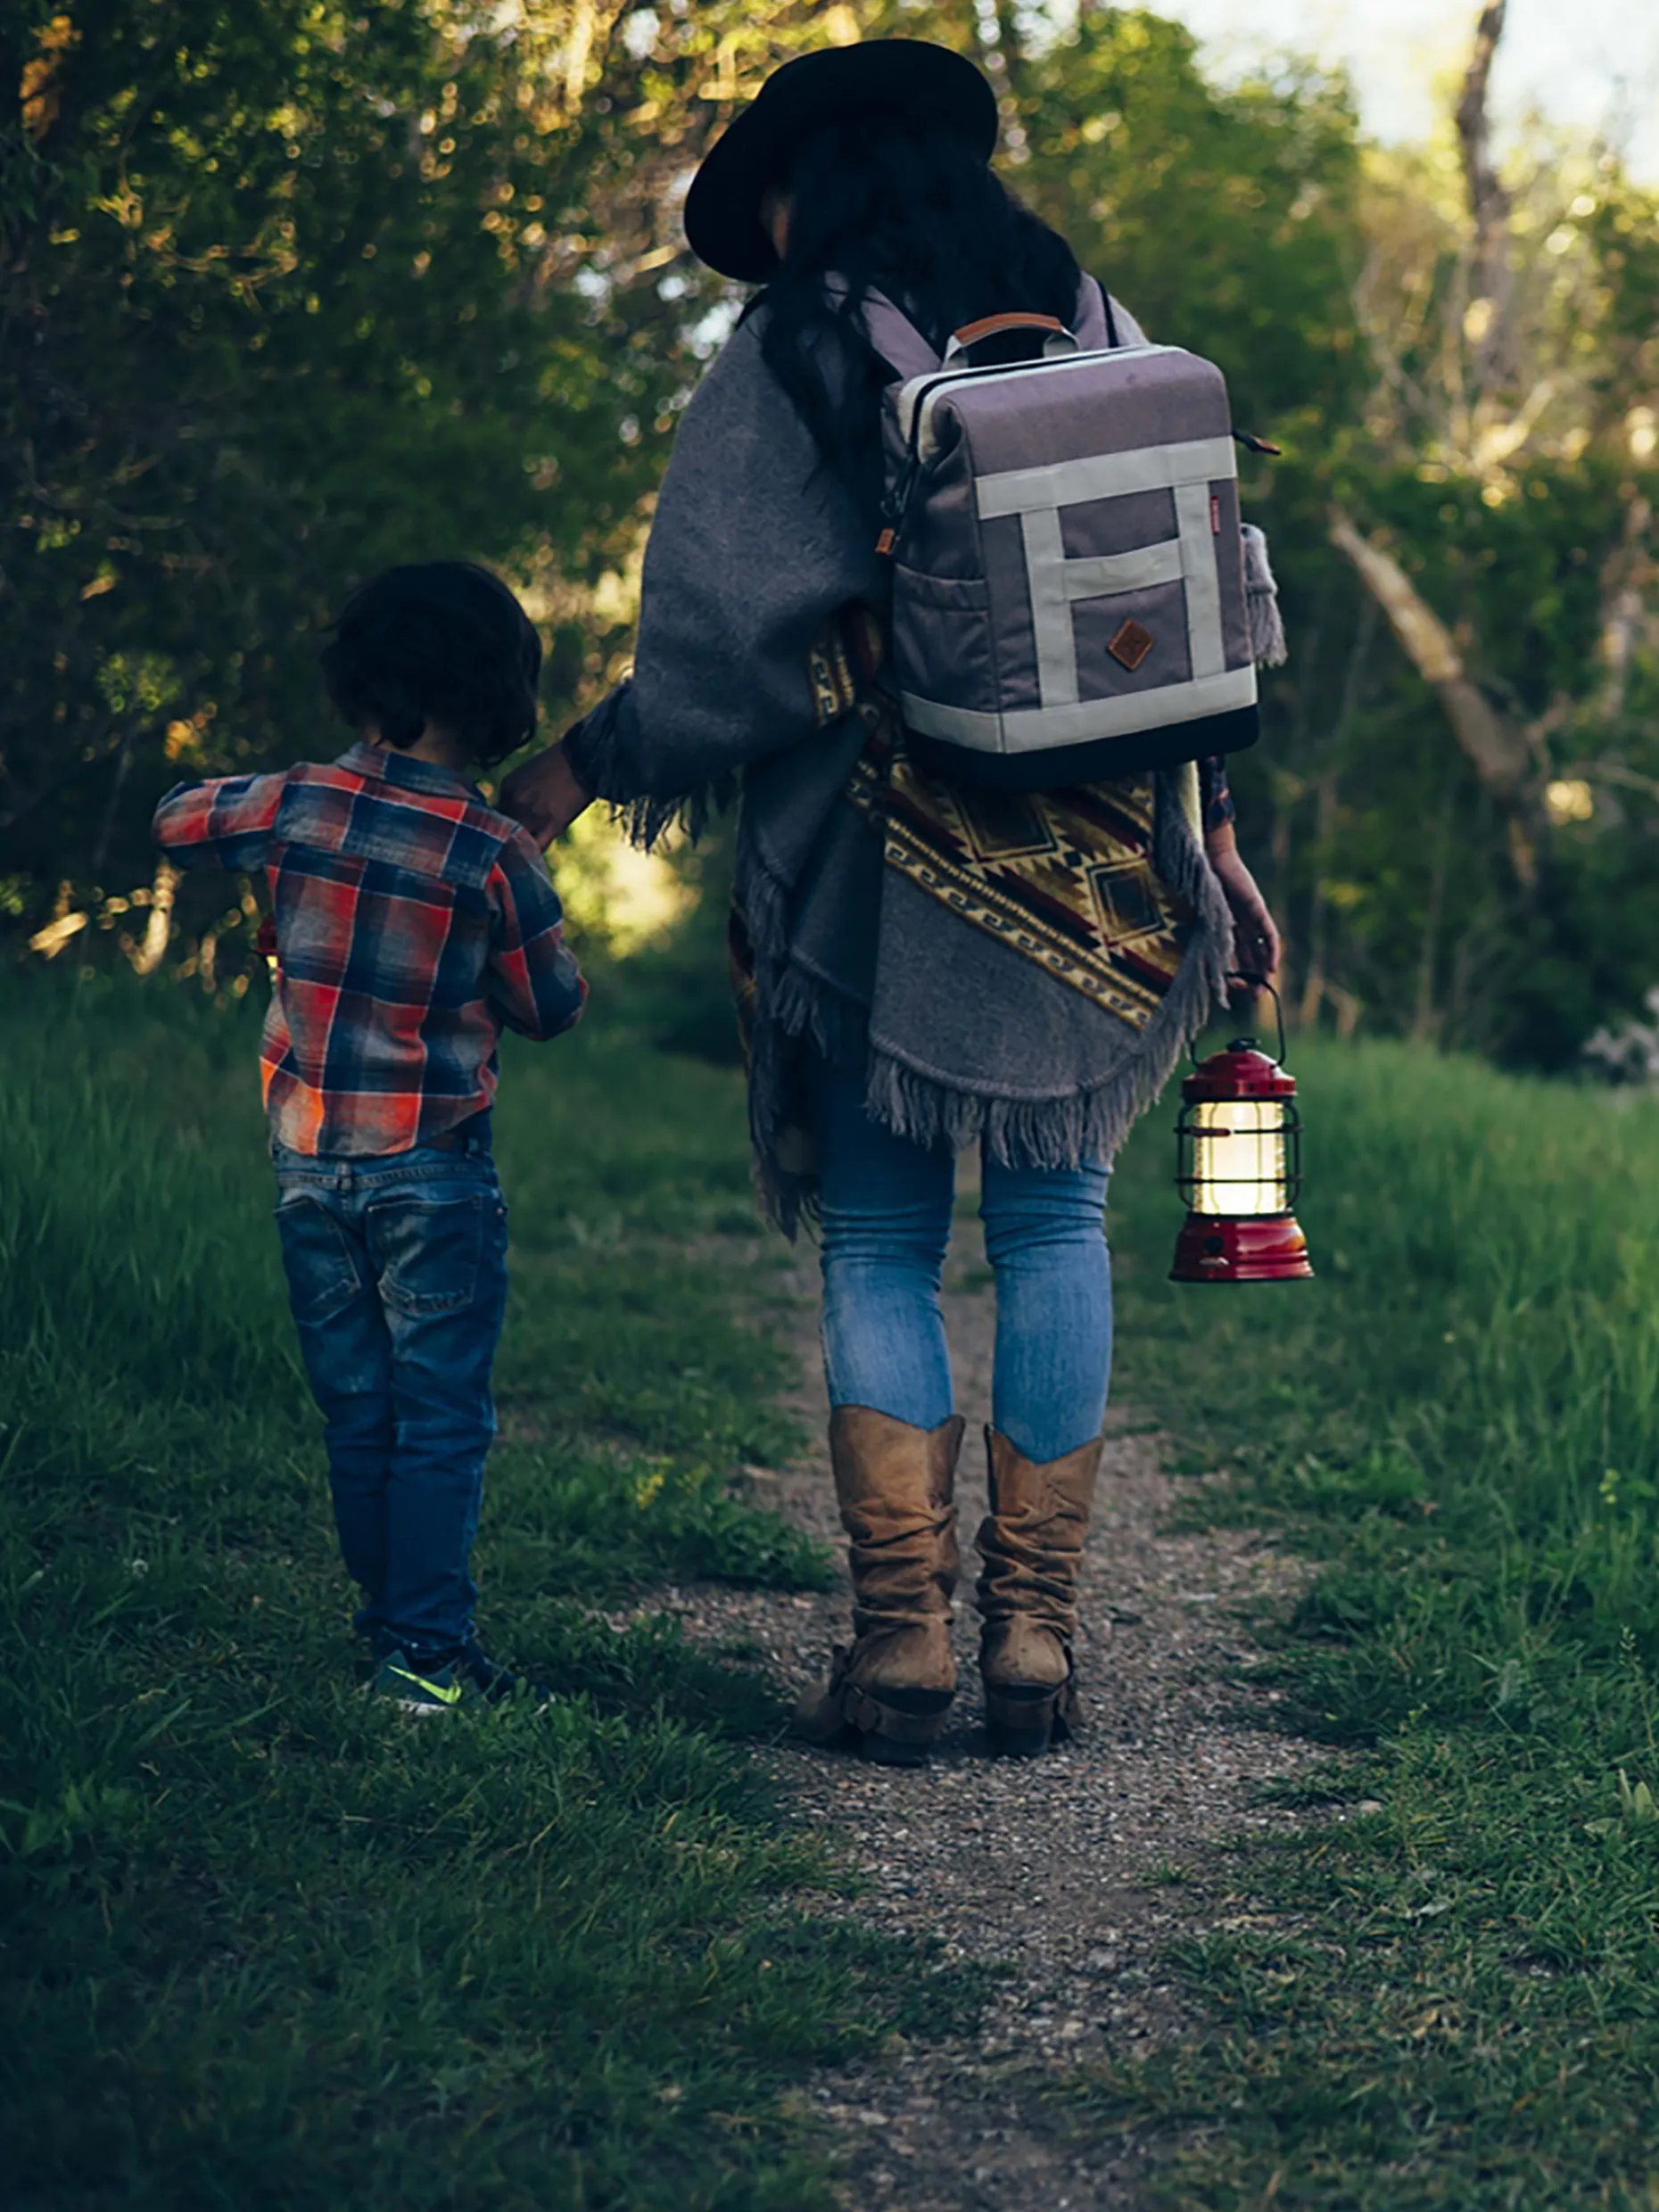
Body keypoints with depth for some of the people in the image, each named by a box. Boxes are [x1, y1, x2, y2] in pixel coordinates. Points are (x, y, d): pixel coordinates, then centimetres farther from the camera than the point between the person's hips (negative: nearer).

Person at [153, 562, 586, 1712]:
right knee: (442, 1419, 1)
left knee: (358, 1414, 13)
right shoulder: (495, 852, -11)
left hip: (309, 1163, 4)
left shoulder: (294, 805, -2)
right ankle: (427, 1649, -1)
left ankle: (389, 1628, 21)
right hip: (432, 1172, -4)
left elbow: (176, 823, 18)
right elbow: (552, 1007, 0)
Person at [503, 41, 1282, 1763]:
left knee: (881, 1244, 5)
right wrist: (1209, 836, 16)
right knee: (1054, 1226, 9)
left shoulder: (788, 352, -3)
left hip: (881, 873, -3)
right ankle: (1034, 1634, 8)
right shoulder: (1099, 331, 10)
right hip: (1095, 865, 3)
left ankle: (901, 1634, 0)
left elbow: (733, 638, -8)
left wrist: (587, 765, 6)